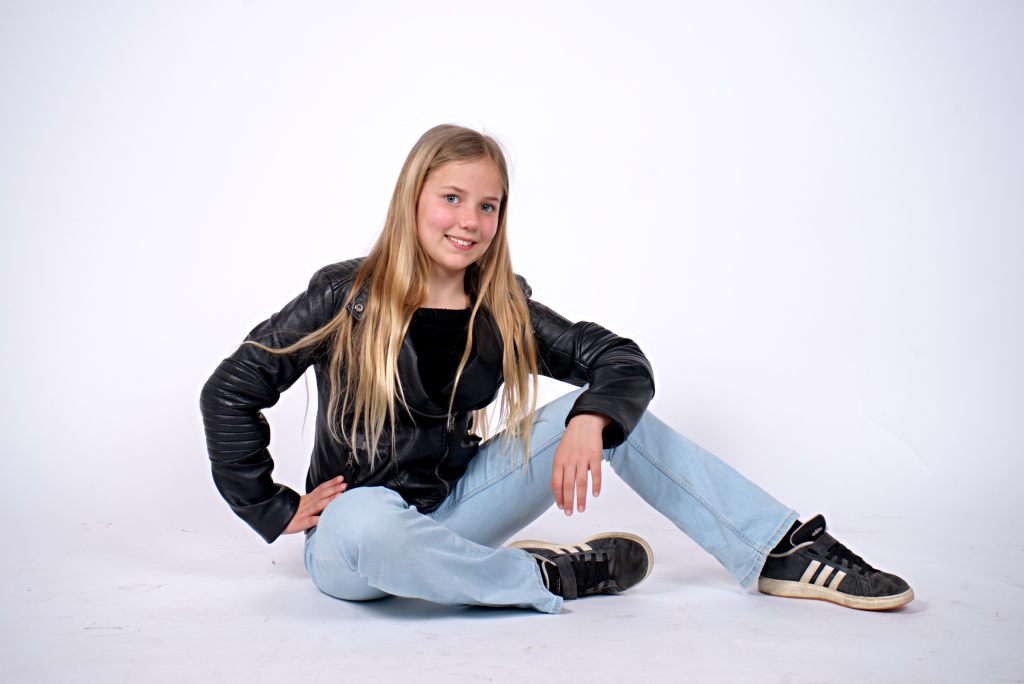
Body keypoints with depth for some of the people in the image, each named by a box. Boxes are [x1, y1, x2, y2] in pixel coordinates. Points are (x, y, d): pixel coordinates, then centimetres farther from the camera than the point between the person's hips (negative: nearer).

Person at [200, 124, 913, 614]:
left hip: (449, 515, 4)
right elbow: (231, 391, -7)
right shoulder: (348, 296, -11)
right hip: (349, 542, -3)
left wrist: (589, 422, -27)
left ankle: (787, 552, -10)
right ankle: (552, 576, -19)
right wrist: (274, 510, -9)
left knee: (612, 408, -8)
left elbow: (622, 359, -6)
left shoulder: (502, 311, 0)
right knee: (372, 528, -43)